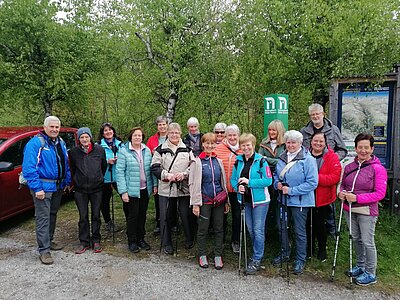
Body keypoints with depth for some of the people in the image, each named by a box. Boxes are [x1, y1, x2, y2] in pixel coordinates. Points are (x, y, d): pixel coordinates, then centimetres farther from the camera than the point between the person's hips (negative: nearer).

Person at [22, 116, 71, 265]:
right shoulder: (35, 143, -13)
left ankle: (49, 240, 34)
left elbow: (65, 164, 18)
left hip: (58, 186, 8)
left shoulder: (61, 143, 10)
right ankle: (44, 250, 3)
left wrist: (67, 182, 14)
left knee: (53, 214, 18)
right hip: (43, 187, -7)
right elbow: (29, 167, -18)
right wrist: (37, 188, -21)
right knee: (43, 218, -4)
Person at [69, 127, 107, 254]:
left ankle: (96, 240, 21)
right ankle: (84, 242, 19)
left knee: (96, 215, 8)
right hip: (80, 189, 0)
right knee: (83, 217, 6)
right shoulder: (74, 152, -2)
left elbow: (104, 166, 12)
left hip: (97, 188, 0)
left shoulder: (99, 150, -2)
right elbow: (72, 169, 13)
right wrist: (77, 181, 14)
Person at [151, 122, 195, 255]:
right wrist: (166, 175, -15)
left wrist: (184, 174, -12)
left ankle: (189, 239, 30)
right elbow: (155, 167, -1)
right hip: (165, 188, 0)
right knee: (165, 216, 5)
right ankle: (166, 243, 21)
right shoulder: (160, 149, 3)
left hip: (184, 188, 1)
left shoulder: (187, 149, 8)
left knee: (186, 214, 8)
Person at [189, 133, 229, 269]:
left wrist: (226, 201, 11)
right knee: (203, 229, 8)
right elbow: (193, 183, -6)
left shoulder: (218, 161, 7)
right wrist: (195, 204, -10)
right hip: (204, 200, -3)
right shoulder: (197, 162, -5)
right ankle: (202, 255, 26)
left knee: (219, 229, 10)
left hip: (219, 200, 4)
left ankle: (218, 256, 24)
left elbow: (223, 181, 13)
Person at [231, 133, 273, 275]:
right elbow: (233, 179, 9)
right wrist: (238, 186, -12)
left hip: (259, 200, -5)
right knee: (250, 229, 16)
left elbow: (268, 180, -16)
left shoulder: (261, 160, -12)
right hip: (245, 200, 6)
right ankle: (258, 253, 36)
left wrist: (249, 182, -22)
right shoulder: (238, 161, 4)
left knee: (258, 230, 1)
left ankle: (256, 260, 15)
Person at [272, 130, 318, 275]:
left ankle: (300, 260, 27)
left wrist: (291, 190, -21)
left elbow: (312, 182, -20)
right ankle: (284, 253, 40)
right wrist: (277, 183, -4)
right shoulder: (282, 158, 5)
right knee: (281, 227, 18)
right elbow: (276, 174, 18)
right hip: (283, 199, 6)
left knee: (299, 231, 7)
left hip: (300, 201, -6)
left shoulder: (308, 159, -16)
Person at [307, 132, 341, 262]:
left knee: (320, 223, 7)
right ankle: (310, 247, 34)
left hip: (323, 198, -2)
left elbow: (335, 177, -16)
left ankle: (322, 249, 30)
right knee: (309, 223, 13)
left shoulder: (332, 157, -7)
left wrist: (317, 178, -24)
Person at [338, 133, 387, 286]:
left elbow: (380, 193, -14)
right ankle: (360, 266, 37)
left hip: (367, 211, -5)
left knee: (367, 242, 3)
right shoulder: (349, 167, 5)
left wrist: (357, 198, -21)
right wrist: (341, 193, -6)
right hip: (350, 210, 5)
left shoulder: (378, 169, -11)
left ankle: (371, 274, 21)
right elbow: (343, 184, 17)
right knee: (356, 239, 18)